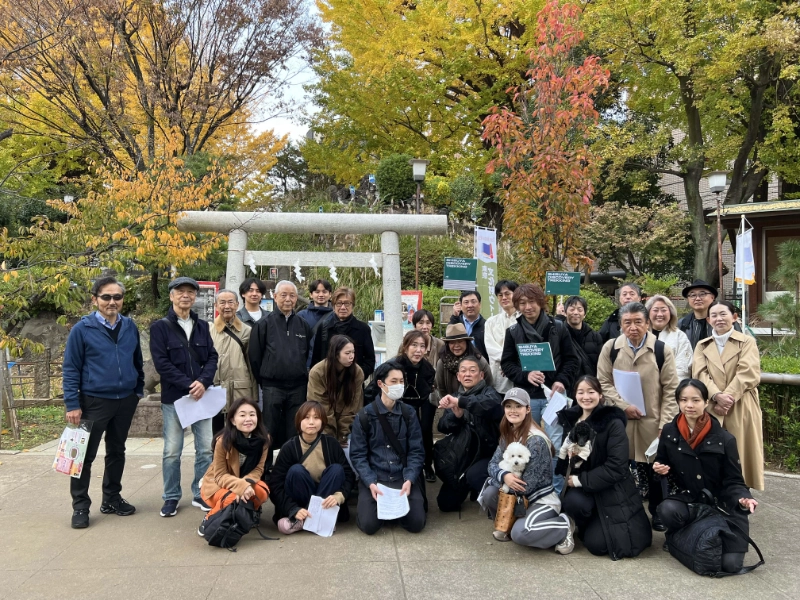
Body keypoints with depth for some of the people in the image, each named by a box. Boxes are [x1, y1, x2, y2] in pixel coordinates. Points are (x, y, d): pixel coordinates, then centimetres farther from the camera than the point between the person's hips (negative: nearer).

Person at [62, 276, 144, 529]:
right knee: (85, 455, 4)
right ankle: (80, 506, 17)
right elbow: (70, 369, -8)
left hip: (126, 400, 4)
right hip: (94, 401, -4)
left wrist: (139, 389, 10)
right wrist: (72, 405, -11)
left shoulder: (130, 326, 2)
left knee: (117, 451, 15)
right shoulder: (82, 329, -9)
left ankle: (111, 499, 29)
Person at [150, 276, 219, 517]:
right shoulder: (160, 327, -1)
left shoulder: (202, 326, 11)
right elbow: (161, 363, -10)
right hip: (174, 397, -3)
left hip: (202, 395, 3)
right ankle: (171, 497, 18)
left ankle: (200, 495, 19)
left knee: (206, 448, 5)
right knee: (172, 451, 3)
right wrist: (188, 385, -16)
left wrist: (203, 382, -13)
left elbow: (212, 357, 5)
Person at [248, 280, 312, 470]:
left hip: (298, 388, 3)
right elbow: (254, 356, 1)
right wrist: (263, 381, 3)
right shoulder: (264, 324, 0)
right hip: (272, 388, -2)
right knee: (269, 433, 4)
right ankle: (265, 468, 15)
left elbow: (310, 355, 14)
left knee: (294, 433, 9)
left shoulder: (303, 325, 9)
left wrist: (304, 378, 8)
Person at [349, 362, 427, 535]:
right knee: (369, 524, -19)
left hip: (403, 477, 2)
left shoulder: (409, 413, 3)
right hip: (373, 477, -1)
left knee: (416, 523, -14)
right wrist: (370, 483, -18)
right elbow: (358, 454, -4)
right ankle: (383, 507, 15)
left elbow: (416, 451, 0)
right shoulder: (364, 416, -4)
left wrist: (409, 480, -16)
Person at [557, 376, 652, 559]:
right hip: (581, 488, 4)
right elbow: (564, 459, 5)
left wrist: (580, 480, -20)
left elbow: (616, 467, -20)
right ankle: (588, 526, 4)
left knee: (597, 544, -17)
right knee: (572, 501, -31)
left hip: (612, 491, -3)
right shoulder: (570, 420, 1)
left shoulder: (613, 423, -14)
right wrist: (570, 479, -18)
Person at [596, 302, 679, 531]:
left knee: (655, 468, 7)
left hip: (653, 422, -1)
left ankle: (657, 512, 28)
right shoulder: (610, 348, 0)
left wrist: (665, 424, -9)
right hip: (619, 421, 1)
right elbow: (603, 382, 1)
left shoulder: (662, 350, -4)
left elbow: (670, 390, -3)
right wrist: (623, 406, -13)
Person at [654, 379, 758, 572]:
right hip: (688, 498, 2)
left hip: (721, 503, -1)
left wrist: (743, 499, -29)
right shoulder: (669, 432, -4)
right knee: (667, 510, -34)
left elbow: (733, 481, -7)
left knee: (730, 564, -16)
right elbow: (662, 463, 12)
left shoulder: (724, 439, -11)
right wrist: (661, 468, -12)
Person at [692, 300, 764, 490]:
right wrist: (717, 396, -17)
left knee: (740, 454, 1)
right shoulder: (702, 345, 13)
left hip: (740, 409, -2)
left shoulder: (747, 342, 4)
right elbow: (700, 374, -1)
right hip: (710, 408, 2)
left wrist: (727, 396, -17)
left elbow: (748, 373, -8)